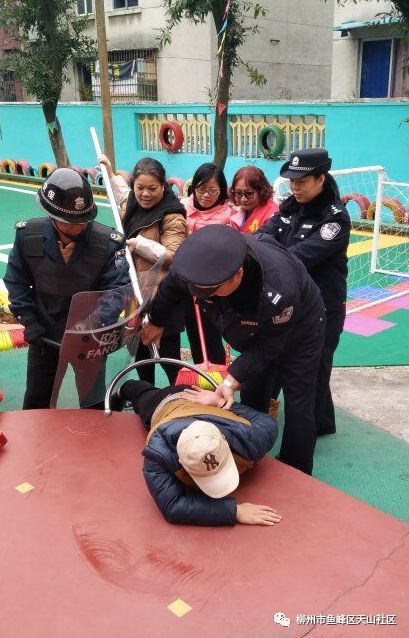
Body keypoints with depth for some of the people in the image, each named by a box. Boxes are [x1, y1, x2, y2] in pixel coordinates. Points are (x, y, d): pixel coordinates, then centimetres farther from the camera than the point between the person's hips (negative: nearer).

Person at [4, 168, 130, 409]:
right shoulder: (28, 234, -16)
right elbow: (16, 281, -3)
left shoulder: (108, 241, -22)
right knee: (37, 399, 20)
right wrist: (29, 322, -8)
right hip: (44, 333, 2)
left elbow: (117, 288, -19)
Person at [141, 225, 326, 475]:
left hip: (298, 329, -5)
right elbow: (170, 289, -7)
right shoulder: (200, 263, -32)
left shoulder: (278, 291, -47)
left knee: (298, 407, -2)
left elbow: (268, 347, -28)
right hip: (254, 330, 5)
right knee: (252, 399, 13)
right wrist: (156, 321, 10)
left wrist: (231, 381, -32)